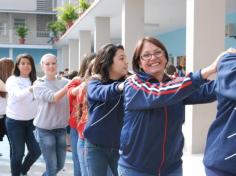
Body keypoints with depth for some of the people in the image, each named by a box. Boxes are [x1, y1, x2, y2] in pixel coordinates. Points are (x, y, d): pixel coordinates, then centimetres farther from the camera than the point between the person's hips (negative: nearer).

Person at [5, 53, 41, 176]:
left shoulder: (35, 80, 3)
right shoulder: (12, 80, -11)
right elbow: (17, 95, -31)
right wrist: (30, 89, -48)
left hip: (31, 120, 4)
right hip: (15, 121, -4)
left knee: (36, 150, 6)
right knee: (18, 153, 5)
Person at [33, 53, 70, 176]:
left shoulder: (64, 81, 4)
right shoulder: (39, 84, -6)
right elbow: (53, 98, -21)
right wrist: (69, 85, -32)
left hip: (61, 128, 4)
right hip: (45, 129, -4)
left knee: (60, 165, 14)